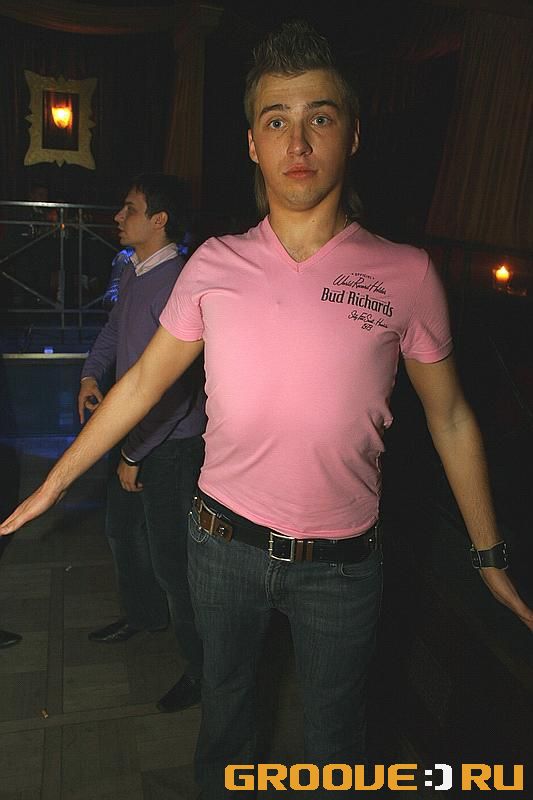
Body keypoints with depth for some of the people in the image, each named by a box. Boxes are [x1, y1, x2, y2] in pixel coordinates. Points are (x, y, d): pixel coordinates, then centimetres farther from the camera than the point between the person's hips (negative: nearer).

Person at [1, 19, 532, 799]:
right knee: (223, 692, 26)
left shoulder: (405, 273, -10)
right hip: (223, 541, 2)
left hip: (342, 561, -1)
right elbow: (143, 383, 2)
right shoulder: (214, 264, -6)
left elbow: (449, 417, -1)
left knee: (335, 728, 18)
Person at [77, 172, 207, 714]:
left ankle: (201, 667, 19)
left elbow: (174, 386, -25)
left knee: (169, 556, -1)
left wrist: (134, 455, -17)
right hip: (132, 432, 9)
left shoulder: (177, 283, -24)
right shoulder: (133, 273, 6)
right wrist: (91, 374, 7)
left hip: (170, 445, -9)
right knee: (122, 530, 24)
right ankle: (143, 614, 49)